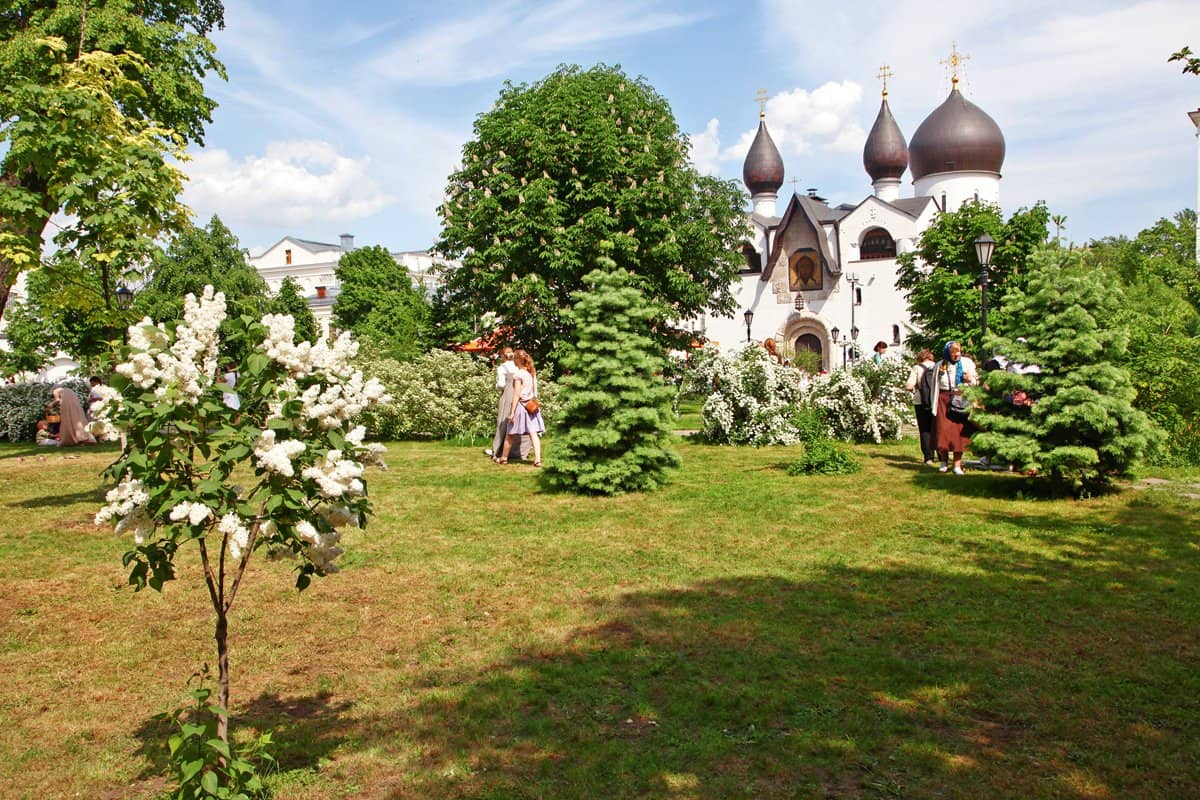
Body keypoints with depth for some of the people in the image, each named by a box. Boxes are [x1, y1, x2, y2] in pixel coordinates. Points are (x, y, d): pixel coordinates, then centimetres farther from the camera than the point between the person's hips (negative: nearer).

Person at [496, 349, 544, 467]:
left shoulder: (518, 374, -13)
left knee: (510, 434, 9)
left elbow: (517, 394, -15)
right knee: (533, 433, -1)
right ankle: (537, 459, -11)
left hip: (520, 405, -5)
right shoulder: (532, 373, 6)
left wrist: (512, 412, -14)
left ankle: (504, 458, 22)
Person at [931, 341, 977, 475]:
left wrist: (970, 380, -15)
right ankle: (944, 460, 15)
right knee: (943, 430, -4)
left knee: (959, 431, -4)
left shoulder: (967, 363, 7)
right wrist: (934, 406, 7)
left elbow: (976, 382, 9)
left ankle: (957, 464, 4)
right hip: (944, 399, 0)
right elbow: (935, 386, 11)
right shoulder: (940, 365, 7)